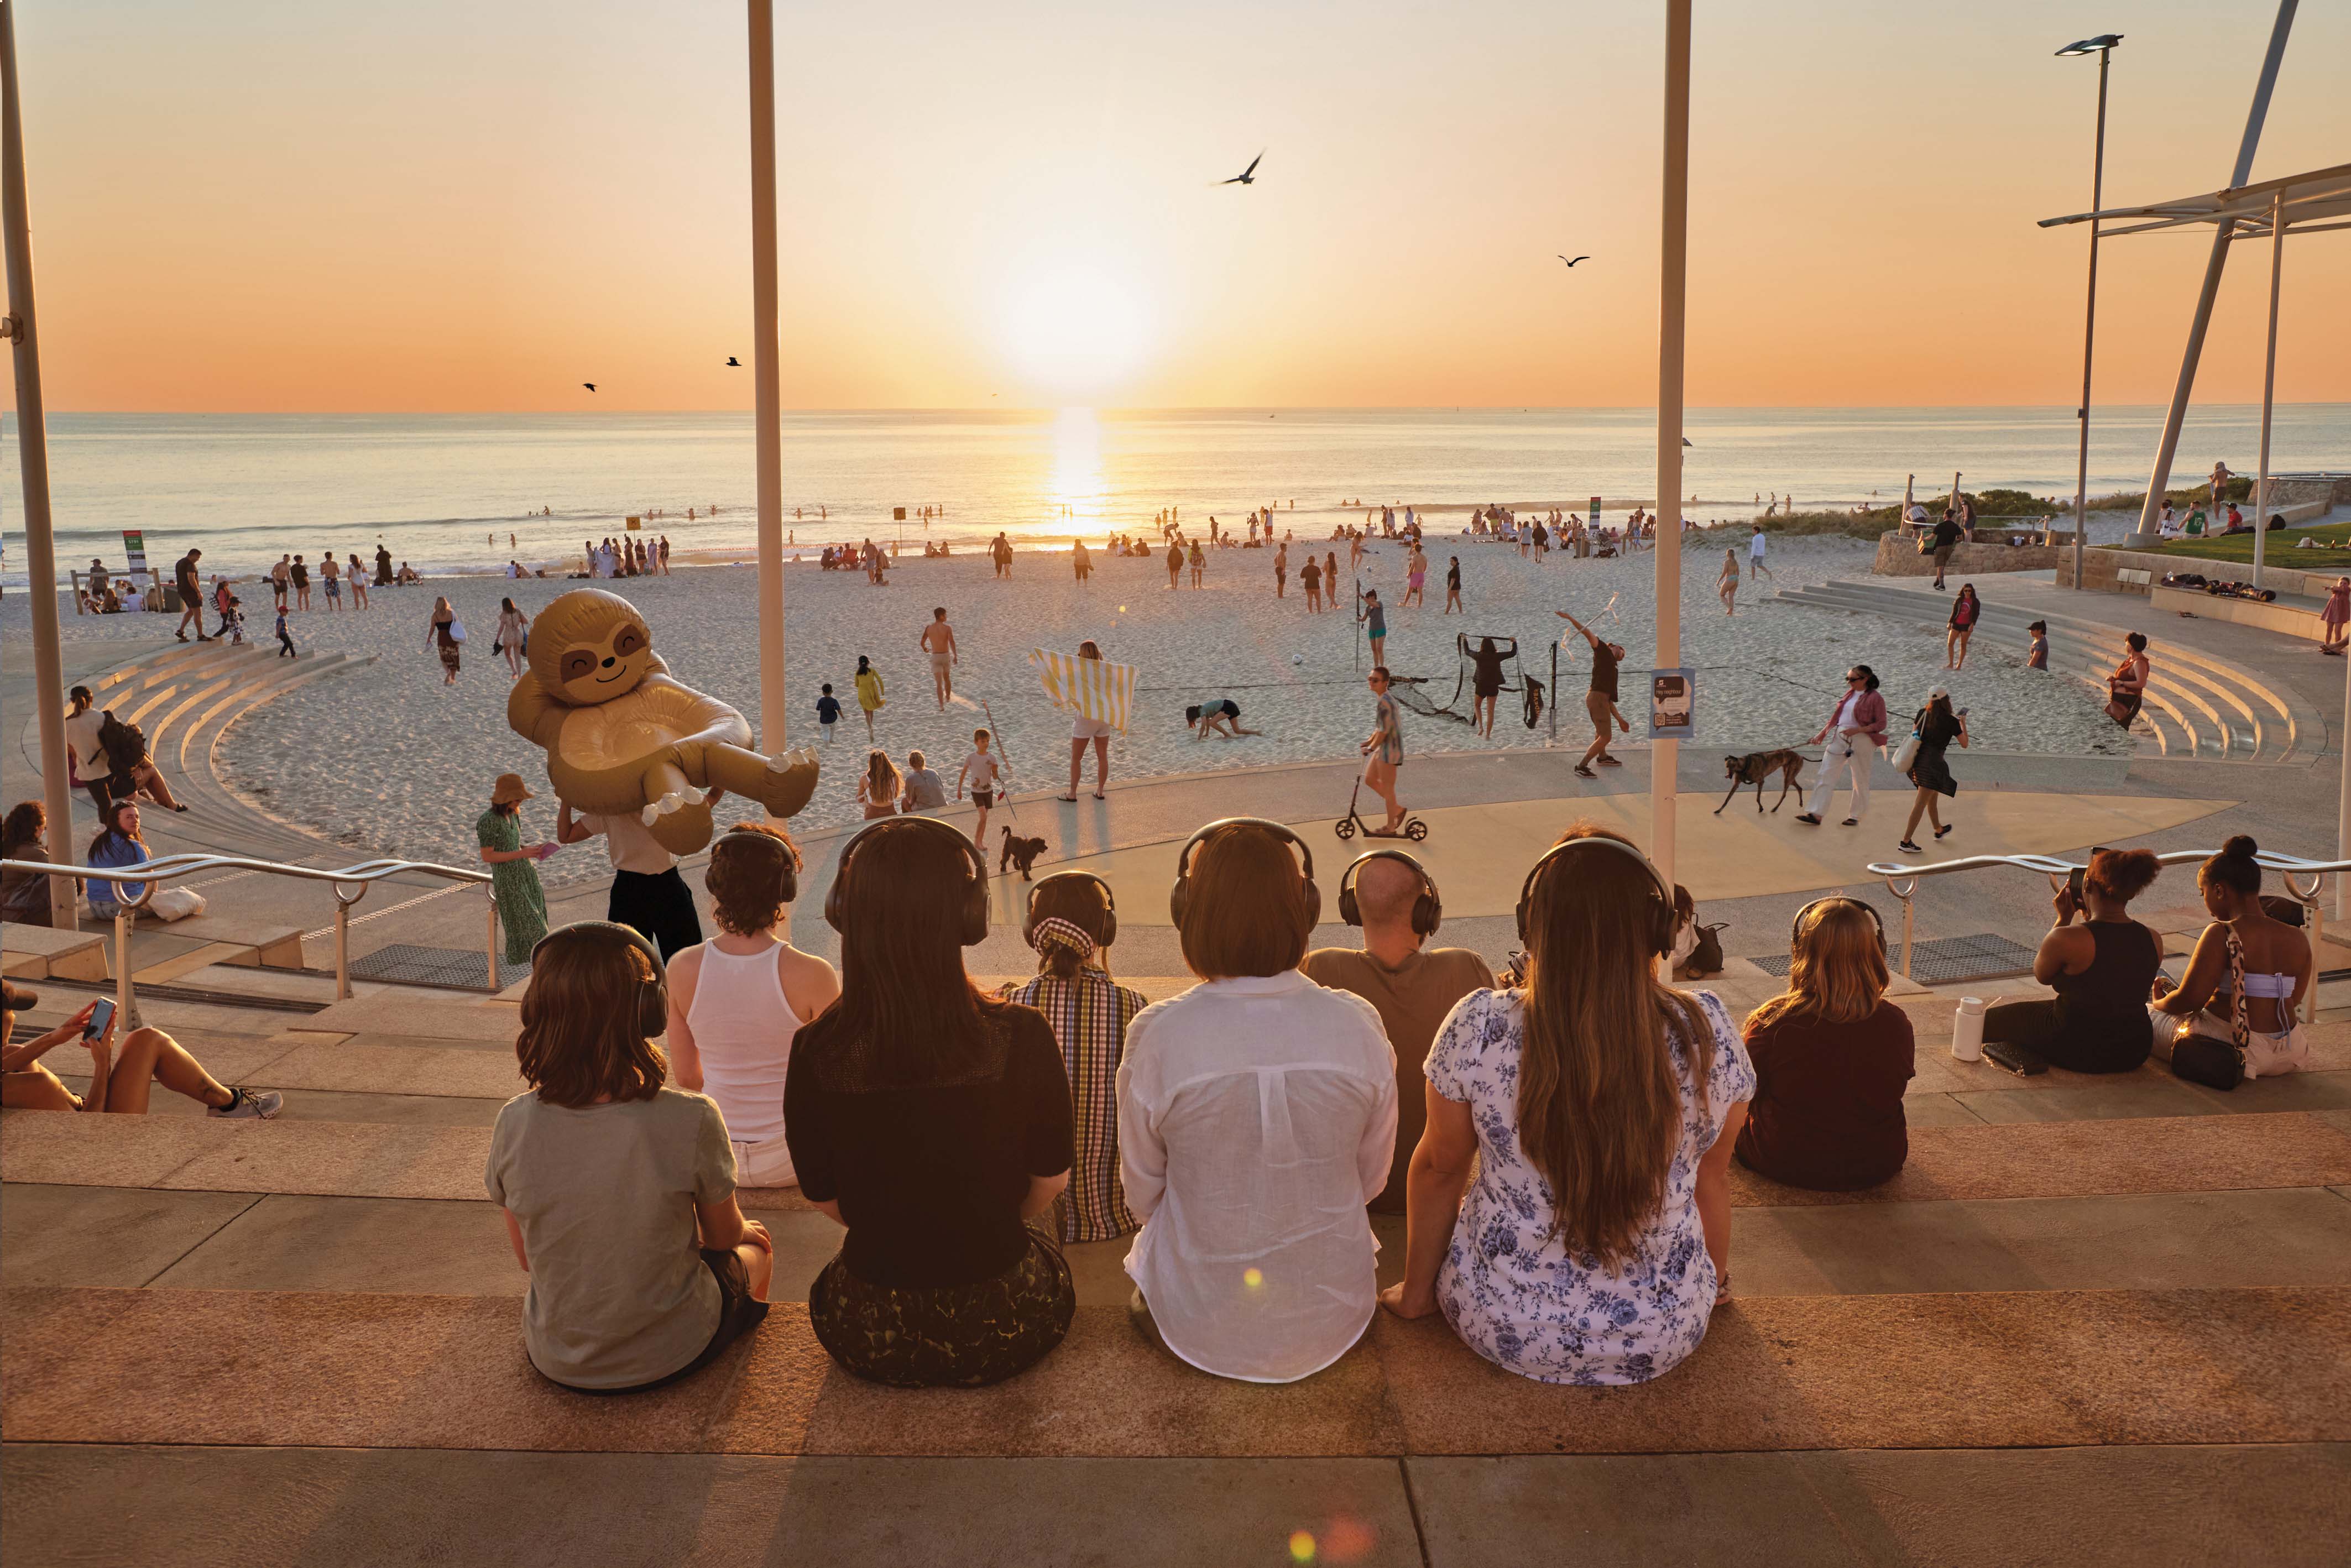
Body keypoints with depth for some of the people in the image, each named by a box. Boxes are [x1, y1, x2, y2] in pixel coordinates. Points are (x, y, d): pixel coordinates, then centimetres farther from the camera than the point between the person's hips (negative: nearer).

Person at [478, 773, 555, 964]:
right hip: (508, 881, -8)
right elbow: (487, 856, -16)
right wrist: (522, 854, -19)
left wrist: (532, 849, 0)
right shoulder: (489, 821, -15)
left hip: (527, 875, 8)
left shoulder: (512, 814, 8)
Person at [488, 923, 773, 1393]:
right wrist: (742, 1229, 16)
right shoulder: (691, 1121, -28)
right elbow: (723, 1236, -8)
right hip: (671, 1357, -3)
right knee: (757, 1245, 30)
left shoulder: (514, 1124, -18)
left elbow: (527, 1255, -3)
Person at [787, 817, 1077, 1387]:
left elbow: (823, 1196, -2)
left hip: (870, 1339, 1)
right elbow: (1050, 1181, -4)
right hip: (1004, 1326, -1)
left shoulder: (816, 1052, -17)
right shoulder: (1022, 1037, -20)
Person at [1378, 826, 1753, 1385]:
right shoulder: (1708, 1032, -17)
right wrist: (1717, 1278, 20)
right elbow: (1712, 1175, 0)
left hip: (1503, 1328, -1)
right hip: (1664, 1340, 1)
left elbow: (1438, 1167, -7)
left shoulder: (1479, 1029, -22)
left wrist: (1416, 1289, 11)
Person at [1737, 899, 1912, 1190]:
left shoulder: (1773, 1022, -23)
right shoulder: (1896, 1024, -16)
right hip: (1877, 1166, 3)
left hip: (1786, 1165, -3)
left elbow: (1747, 1093, -7)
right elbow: (1896, 1088, 4)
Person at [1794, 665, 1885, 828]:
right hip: (1839, 738, 6)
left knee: (1860, 781, 6)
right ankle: (1816, 814, -3)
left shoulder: (1875, 699, -9)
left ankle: (1857, 816, 20)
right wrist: (1822, 734, 14)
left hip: (1861, 740, -6)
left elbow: (1881, 724, -11)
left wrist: (1856, 730, -20)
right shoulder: (1850, 694, 11)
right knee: (1826, 775, -1)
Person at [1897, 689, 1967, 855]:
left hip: (1916, 759, 7)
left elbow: (1913, 733, 20)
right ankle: (1905, 842, -12)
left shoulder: (1923, 713, 5)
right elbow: (1965, 744, 4)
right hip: (1931, 763, -7)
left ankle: (1939, 829, 48)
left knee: (1933, 797, 28)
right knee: (1921, 803, -7)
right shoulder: (1951, 721, -7)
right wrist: (1963, 724, 19)